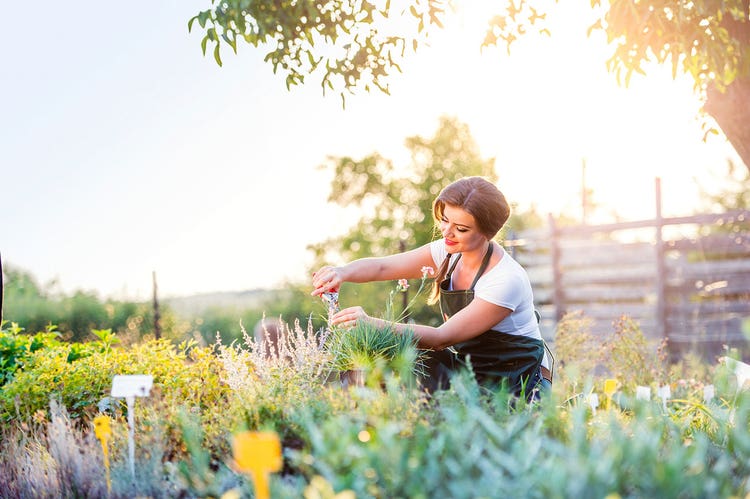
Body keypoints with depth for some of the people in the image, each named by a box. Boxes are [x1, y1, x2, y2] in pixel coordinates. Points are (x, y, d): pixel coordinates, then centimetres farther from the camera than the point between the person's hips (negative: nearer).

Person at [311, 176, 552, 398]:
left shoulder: (507, 280, -26)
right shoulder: (450, 252, -4)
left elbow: (443, 337, -28)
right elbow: (382, 266, -9)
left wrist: (373, 323, -38)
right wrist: (343, 272, -33)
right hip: (468, 366, 7)